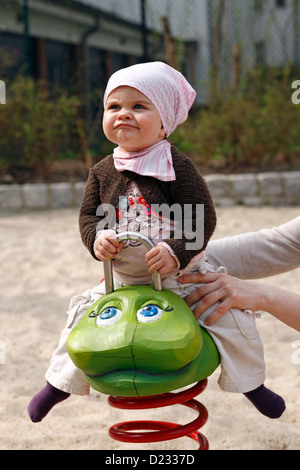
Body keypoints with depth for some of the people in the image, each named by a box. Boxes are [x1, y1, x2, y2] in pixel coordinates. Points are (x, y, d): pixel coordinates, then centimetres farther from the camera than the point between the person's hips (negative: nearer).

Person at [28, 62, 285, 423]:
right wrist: (96, 238, -19)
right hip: (122, 278, 3)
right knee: (84, 312, 2)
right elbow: (88, 215, 3)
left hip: (183, 274, -3)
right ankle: (60, 383, 27)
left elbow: (203, 217, -16)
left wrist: (176, 252, -30)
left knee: (229, 313, -12)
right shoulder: (103, 172, -2)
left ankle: (251, 384, 14)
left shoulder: (177, 166, -14)